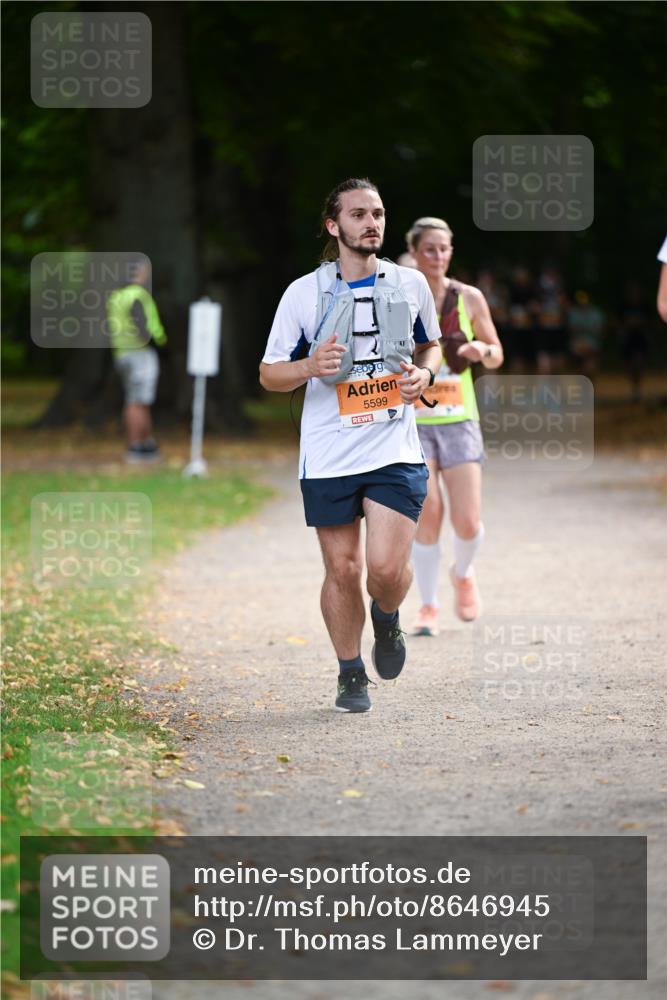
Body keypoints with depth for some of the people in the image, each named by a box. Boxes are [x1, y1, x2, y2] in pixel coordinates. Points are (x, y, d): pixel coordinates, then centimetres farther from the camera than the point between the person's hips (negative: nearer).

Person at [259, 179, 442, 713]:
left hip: (396, 449, 0)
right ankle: (351, 675, 24)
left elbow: (430, 344, 21)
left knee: (387, 568, -12)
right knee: (343, 570, 4)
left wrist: (424, 373, -2)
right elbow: (269, 373, 4)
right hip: (328, 454, 0)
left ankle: (387, 619, 24)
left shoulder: (411, 284, 4)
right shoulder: (304, 293, -2)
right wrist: (310, 367, -17)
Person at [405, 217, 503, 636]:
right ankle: (429, 606, 6)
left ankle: (463, 573, 26)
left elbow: (497, 355, 12)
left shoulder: (470, 298, 4)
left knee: (468, 522, -7)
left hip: (459, 419, 1)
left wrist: (481, 349, -10)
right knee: (428, 515, -11)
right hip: (412, 421, -1)